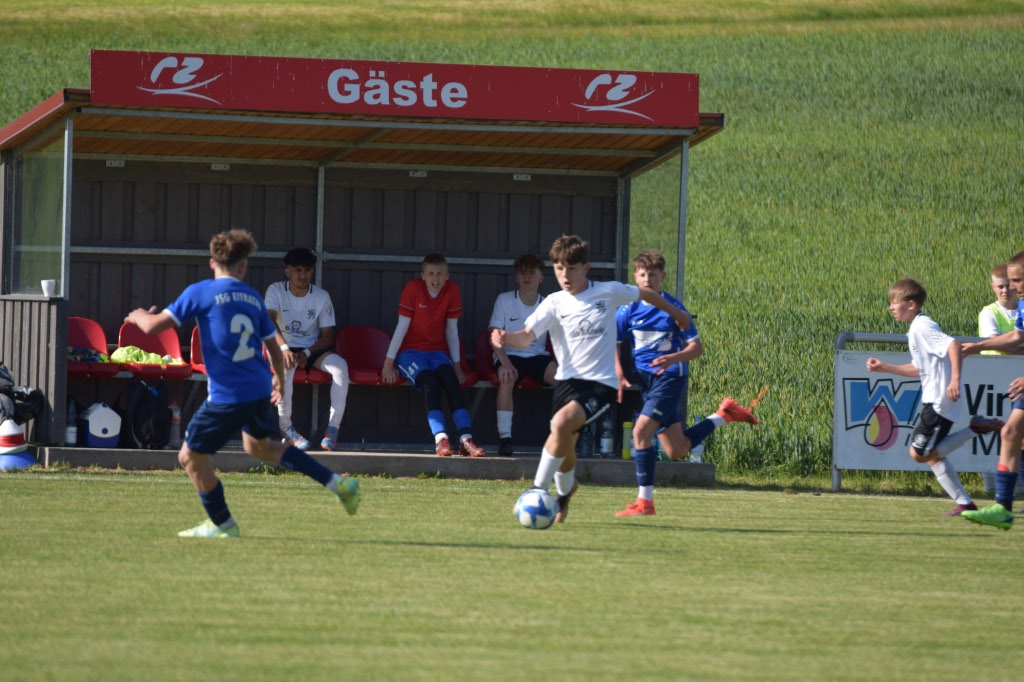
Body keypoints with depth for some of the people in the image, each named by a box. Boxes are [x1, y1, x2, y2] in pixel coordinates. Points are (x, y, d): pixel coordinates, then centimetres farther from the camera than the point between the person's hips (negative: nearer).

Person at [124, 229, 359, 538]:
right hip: (260, 389, 7)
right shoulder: (253, 298, 11)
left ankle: (223, 525, 19)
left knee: (191, 457, 10)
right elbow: (274, 349, 17)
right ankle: (336, 483, 28)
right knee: (260, 446, 31)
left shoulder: (200, 292, -6)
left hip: (227, 395, -7)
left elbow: (154, 326, -8)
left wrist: (139, 316, 17)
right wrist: (279, 382, 37)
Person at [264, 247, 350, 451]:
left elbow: (327, 337, -1)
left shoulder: (321, 296, -1)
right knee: (286, 366, -38)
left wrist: (307, 353, -20)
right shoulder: (276, 291, -6)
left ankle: (333, 427, -27)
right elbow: (269, 323, -22)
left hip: (313, 349, 2)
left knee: (340, 366, -29)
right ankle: (285, 426, -26)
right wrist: (284, 348, -40)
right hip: (285, 348, -2)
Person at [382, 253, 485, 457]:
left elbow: (452, 331, 5)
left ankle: (465, 438, -38)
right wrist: (388, 363, -10)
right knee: (430, 381, -31)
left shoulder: (452, 291, -1)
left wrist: (457, 365, 3)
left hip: (437, 351, 3)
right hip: (410, 351, -3)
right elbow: (402, 326, -8)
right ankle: (440, 438, -43)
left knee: (451, 379, -27)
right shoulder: (413, 288, -10)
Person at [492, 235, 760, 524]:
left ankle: (539, 490, -17)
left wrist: (675, 312, 34)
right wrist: (505, 338, -38)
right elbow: (527, 336, -14)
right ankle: (565, 492, 43)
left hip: (601, 383, -3)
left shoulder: (609, 292, -3)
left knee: (562, 422, -28)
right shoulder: (554, 303, -2)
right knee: (564, 447, 7)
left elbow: (644, 293, 17)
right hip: (567, 380, 3)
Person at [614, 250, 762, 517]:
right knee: (676, 451, 10)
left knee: (641, 431, -22)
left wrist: (673, 358, -26)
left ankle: (645, 502, -15)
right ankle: (724, 415, 32)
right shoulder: (628, 310, 2)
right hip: (644, 380, 5)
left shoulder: (673, 308, -8)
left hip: (670, 378, -5)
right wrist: (619, 376, -9)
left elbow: (696, 347, -7)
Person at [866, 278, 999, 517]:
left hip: (939, 401, -10)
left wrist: (955, 379, -35)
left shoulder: (922, 327, -15)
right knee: (932, 455, 16)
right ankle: (964, 503, 16)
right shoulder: (917, 329, 17)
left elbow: (953, 345, -28)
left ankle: (975, 428, -8)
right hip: (933, 400, 10)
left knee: (919, 454, -8)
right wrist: (884, 368, 24)